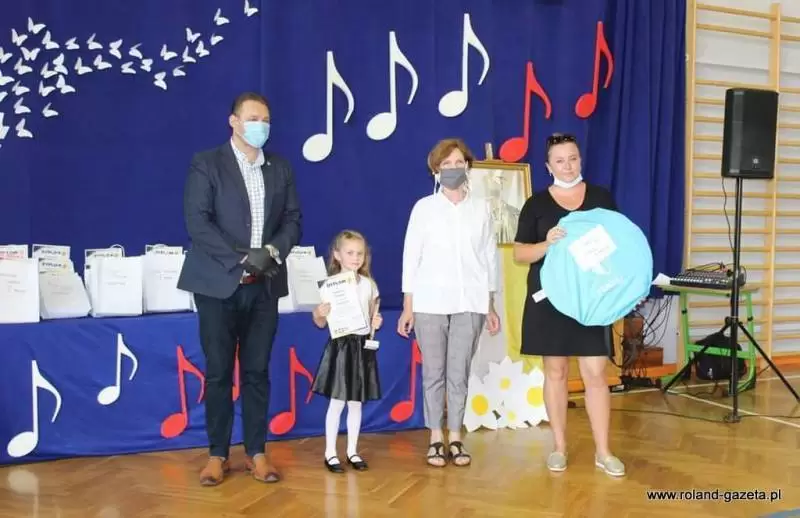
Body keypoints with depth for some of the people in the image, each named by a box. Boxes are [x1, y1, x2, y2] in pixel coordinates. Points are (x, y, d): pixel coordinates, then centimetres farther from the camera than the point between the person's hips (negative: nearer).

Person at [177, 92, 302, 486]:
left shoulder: (280, 169, 11)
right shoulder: (207, 164, -2)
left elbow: (293, 219, 9)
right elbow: (197, 222, -11)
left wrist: (274, 250, -11)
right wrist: (242, 258, -17)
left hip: (264, 285, 3)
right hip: (219, 283, -3)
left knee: (257, 371, 7)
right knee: (219, 372, 3)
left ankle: (256, 452, 16)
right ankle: (217, 454, 14)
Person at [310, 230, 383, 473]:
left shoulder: (369, 285, 7)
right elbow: (321, 323, -2)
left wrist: (376, 322, -5)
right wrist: (318, 314, -23)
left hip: (363, 346, 4)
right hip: (340, 346, -3)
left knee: (356, 402, 10)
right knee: (337, 402, -1)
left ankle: (352, 451, 20)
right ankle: (330, 453, 10)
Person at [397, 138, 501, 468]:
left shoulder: (480, 208, 8)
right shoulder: (424, 207, 3)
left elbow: (489, 258, 10)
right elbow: (411, 258, 2)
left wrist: (491, 307, 8)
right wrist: (407, 307, -2)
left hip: (470, 303, 1)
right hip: (429, 303, -1)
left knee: (459, 374, 3)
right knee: (433, 373, 3)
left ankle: (455, 438, 12)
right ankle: (436, 440, 12)